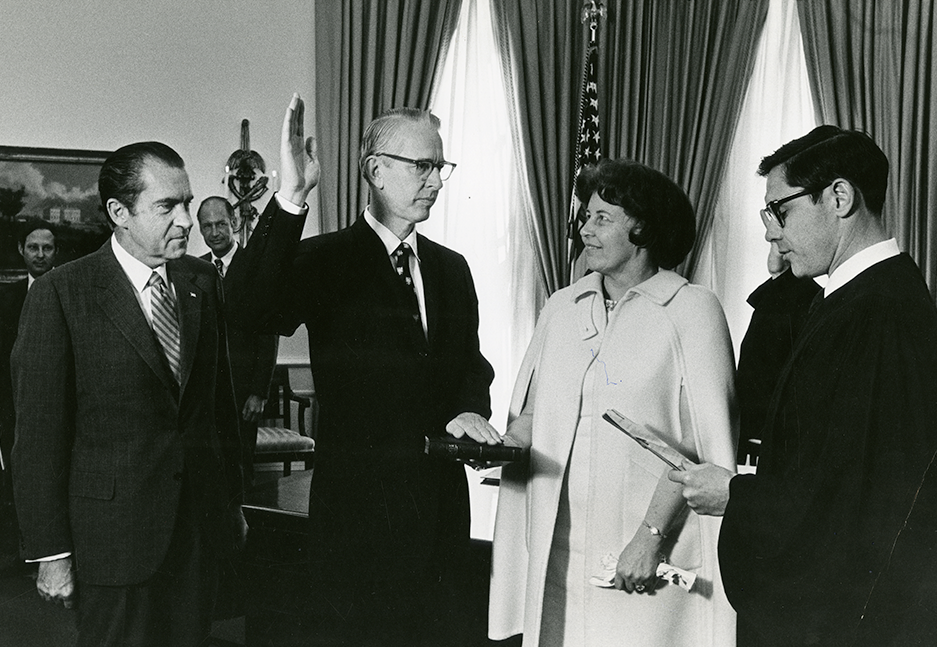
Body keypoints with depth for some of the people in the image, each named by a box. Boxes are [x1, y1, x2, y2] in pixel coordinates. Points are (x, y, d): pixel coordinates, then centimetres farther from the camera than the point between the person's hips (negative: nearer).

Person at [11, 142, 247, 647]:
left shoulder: (203, 280, 6)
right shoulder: (60, 293, -10)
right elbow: (38, 434, -9)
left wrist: (233, 499, 15)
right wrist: (51, 552, -11)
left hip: (199, 524, 5)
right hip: (114, 530, -4)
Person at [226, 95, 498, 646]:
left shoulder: (451, 268, 13)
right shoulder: (325, 260, -6)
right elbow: (255, 311, -24)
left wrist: (470, 411, -7)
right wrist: (291, 199, -35)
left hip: (442, 502, 5)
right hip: (359, 500, -5)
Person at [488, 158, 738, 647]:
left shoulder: (692, 310, -4)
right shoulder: (561, 308, 13)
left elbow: (703, 445, -10)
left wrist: (651, 535, -16)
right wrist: (504, 441, -3)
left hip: (649, 554, -4)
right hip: (556, 548, 5)